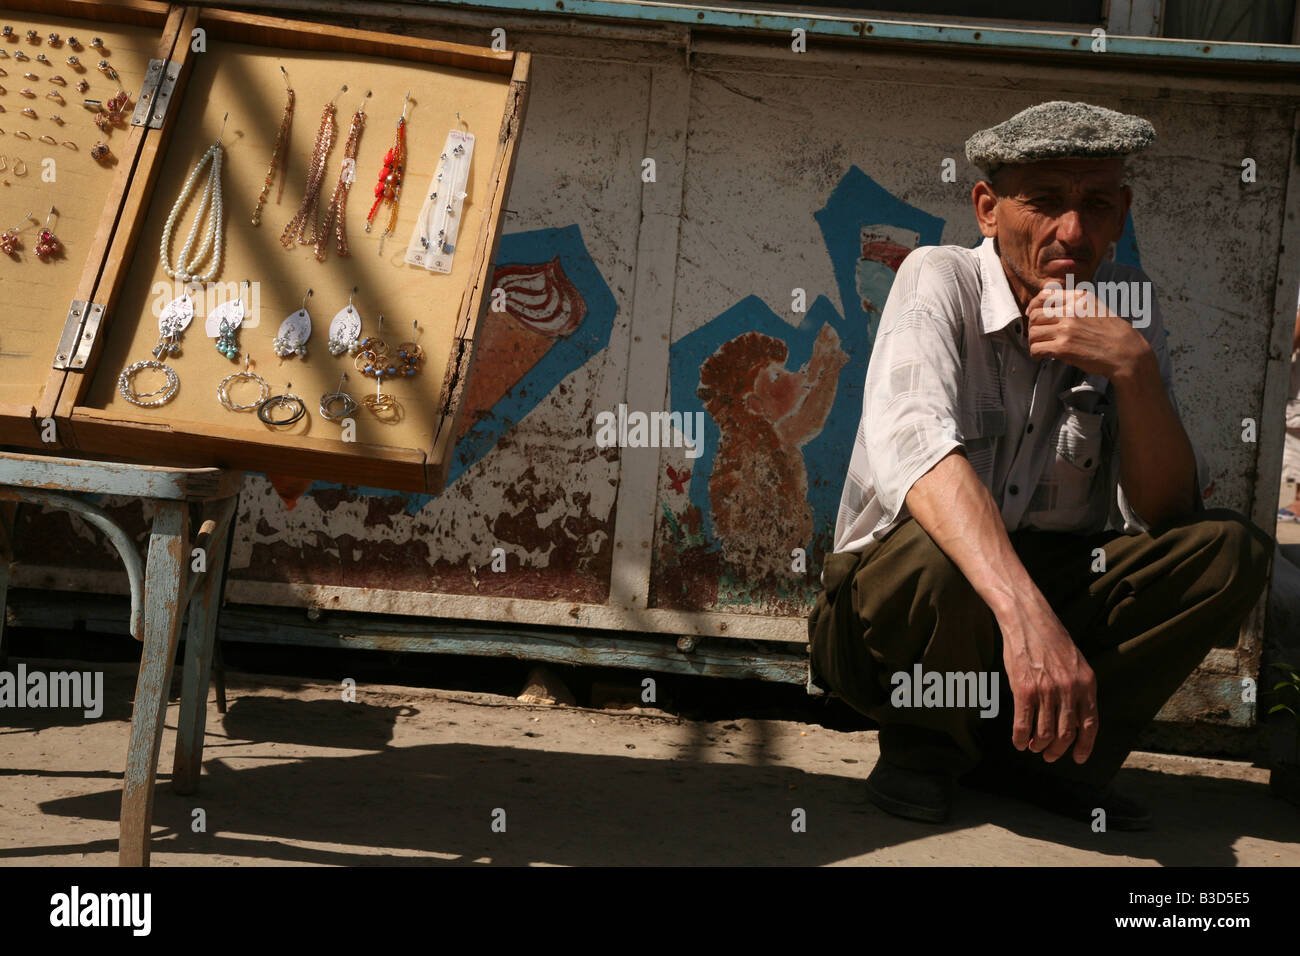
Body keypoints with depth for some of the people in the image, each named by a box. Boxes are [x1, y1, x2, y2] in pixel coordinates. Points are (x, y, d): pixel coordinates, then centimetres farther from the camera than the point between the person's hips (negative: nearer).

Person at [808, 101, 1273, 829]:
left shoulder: (1126, 306, -1)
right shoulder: (941, 282, -15)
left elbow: (1166, 514, -8)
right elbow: (912, 444, -36)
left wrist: (1135, 369, -26)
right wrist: (1024, 612, -51)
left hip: (1063, 589, 4)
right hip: (903, 597, -4)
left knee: (1229, 550, -16)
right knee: (936, 551, -37)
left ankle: (1026, 751, -11)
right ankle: (923, 745, -5)